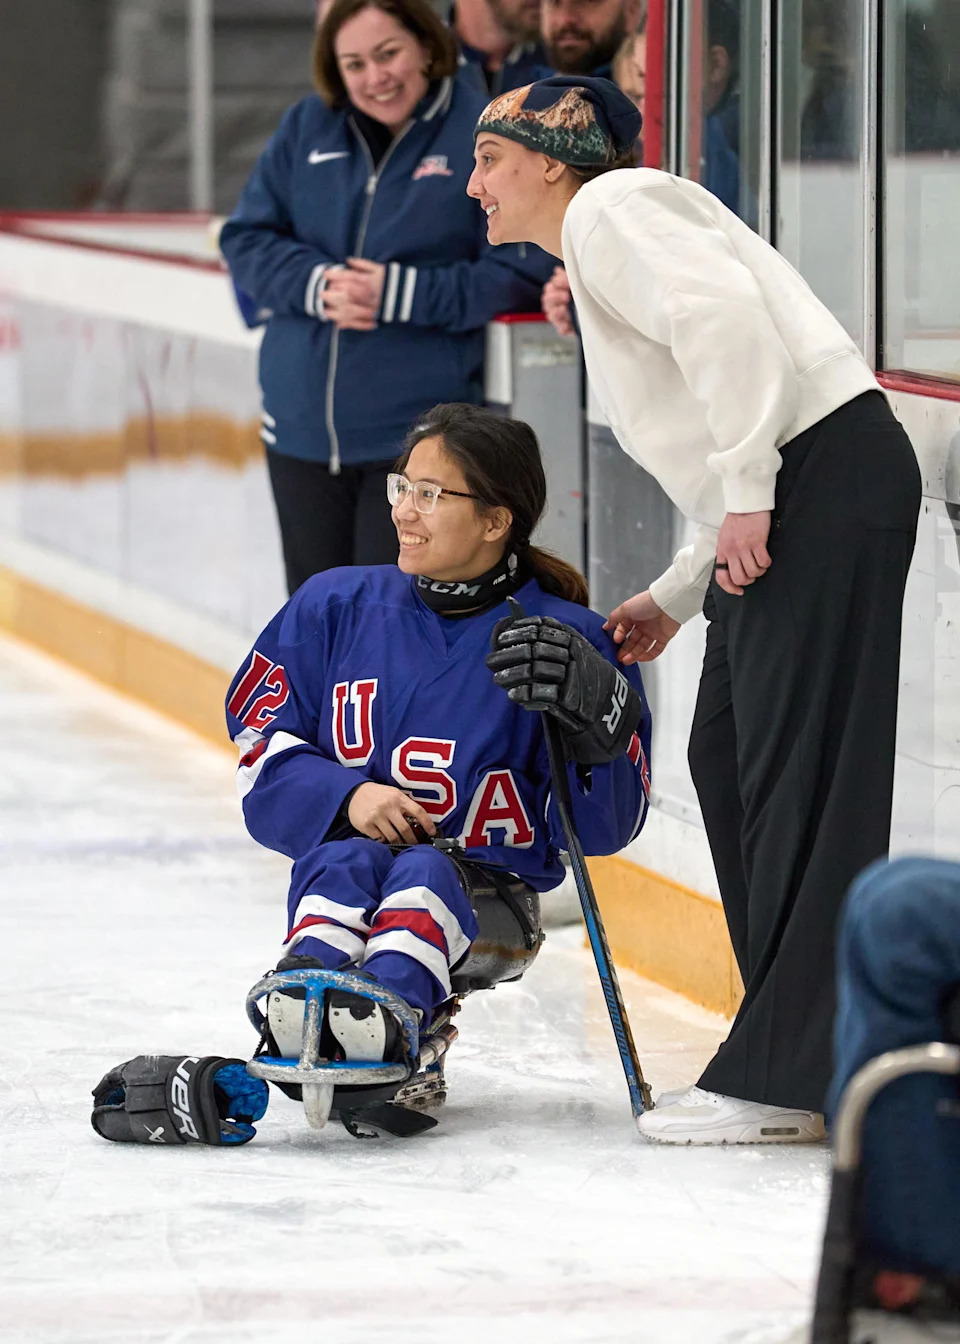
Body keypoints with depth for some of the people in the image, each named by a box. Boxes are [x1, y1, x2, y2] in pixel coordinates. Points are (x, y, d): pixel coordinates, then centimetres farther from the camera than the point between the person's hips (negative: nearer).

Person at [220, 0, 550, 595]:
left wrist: (399, 294, -21)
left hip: (416, 441, -6)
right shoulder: (308, 128, 9)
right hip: (302, 428, 6)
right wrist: (315, 284, -12)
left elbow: (521, 273, -13)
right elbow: (247, 238, 8)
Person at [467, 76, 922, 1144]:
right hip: (786, 500, 11)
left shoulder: (611, 211, -2)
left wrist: (743, 488, -21)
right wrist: (674, 600, 22)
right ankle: (808, 1047, 17)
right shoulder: (595, 261, 28)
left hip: (829, 478, -11)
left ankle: (788, 1078, -11)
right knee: (727, 753, 14)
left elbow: (722, 312, -21)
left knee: (797, 766, -11)